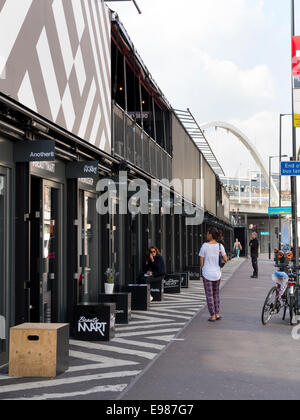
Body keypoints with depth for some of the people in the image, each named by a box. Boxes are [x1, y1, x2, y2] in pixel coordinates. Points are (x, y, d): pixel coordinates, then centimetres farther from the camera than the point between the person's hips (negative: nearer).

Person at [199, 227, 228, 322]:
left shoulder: (205, 246, -11)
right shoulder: (220, 246, -4)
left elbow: (201, 262, -7)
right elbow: (225, 260, 0)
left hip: (207, 274, -3)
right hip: (217, 273, 3)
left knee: (209, 295, 7)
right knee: (216, 293, 20)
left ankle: (213, 316, 8)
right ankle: (217, 314, 20)